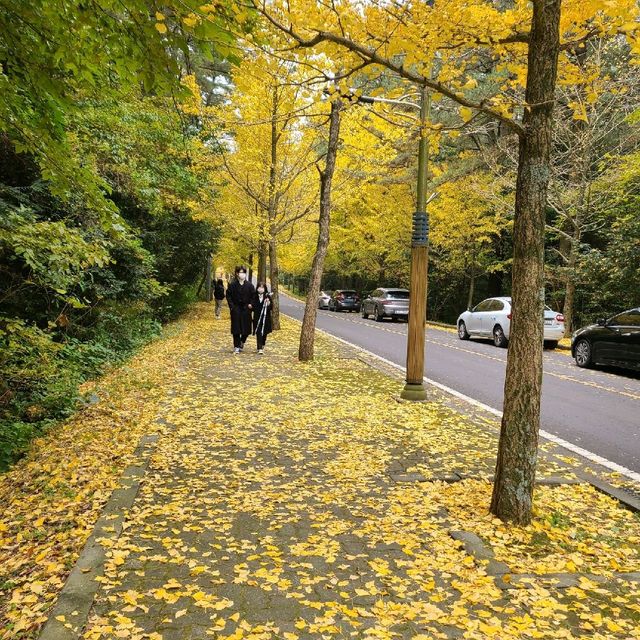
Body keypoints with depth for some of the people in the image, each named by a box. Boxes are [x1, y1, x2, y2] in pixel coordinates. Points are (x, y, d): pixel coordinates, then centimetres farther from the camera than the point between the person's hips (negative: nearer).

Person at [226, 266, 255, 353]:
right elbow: (228, 295, 1)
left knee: (246, 327, 4)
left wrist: (251, 304, -4)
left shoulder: (249, 285, 2)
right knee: (236, 328, -1)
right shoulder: (233, 285, -2)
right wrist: (231, 305, -8)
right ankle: (236, 347, 7)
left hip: (246, 308, 2)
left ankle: (242, 342, 32)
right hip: (236, 309, -2)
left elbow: (253, 295, 8)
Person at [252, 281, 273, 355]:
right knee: (258, 333, -6)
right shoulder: (255, 296, 2)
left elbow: (271, 307, -5)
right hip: (257, 318, 0)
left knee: (264, 333, 11)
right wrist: (251, 306, -10)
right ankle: (260, 348, -8)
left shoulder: (267, 297, -3)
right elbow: (253, 306, 10)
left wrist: (268, 303, -23)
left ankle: (262, 346, 34)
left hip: (265, 318, 0)